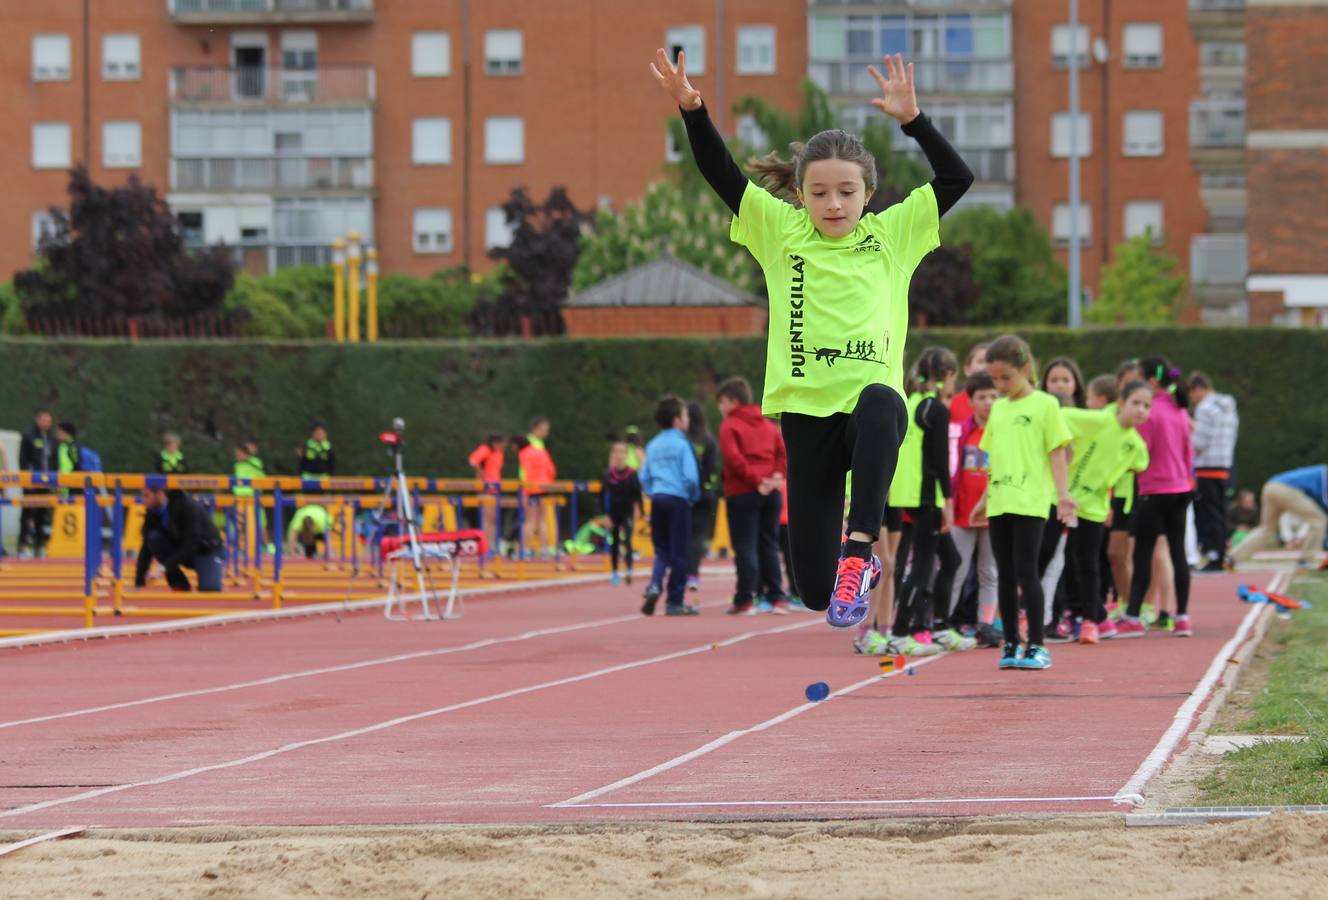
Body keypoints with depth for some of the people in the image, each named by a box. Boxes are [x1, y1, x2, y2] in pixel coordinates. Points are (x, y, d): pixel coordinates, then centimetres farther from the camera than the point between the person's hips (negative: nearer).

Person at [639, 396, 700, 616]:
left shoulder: (652, 445, 11)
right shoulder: (681, 444, -7)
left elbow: (644, 477, 10)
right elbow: (690, 477, -13)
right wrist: (693, 497, 2)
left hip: (657, 499, 5)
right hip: (678, 499, -5)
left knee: (661, 550, 13)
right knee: (678, 552, 2)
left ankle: (655, 586, -12)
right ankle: (674, 602, 4)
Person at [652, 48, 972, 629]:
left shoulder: (892, 233, 7)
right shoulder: (781, 230, 7)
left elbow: (957, 178, 0)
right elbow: (719, 172, -1)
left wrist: (911, 118, -11)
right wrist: (691, 109, -15)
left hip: (873, 399, -1)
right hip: (806, 410, 1)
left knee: (879, 406, -43)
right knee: (814, 591, 2)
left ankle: (858, 553, -38)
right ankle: (847, 570, 40)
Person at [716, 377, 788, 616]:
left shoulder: (729, 426, -2)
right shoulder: (768, 425, 16)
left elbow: (734, 458, -15)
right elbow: (783, 454, 8)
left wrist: (755, 479, -14)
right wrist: (776, 475, -4)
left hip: (742, 493, -5)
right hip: (771, 493, 5)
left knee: (745, 545, -3)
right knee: (769, 544, 11)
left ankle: (745, 600, -7)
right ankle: (777, 597, 8)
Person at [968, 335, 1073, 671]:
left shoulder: (1044, 404, -2)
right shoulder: (998, 408, 15)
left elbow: (1056, 452, -4)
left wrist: (1063, 493, -13)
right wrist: (985, 499, 20)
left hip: (1030, 504, -6)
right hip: (999, 504, 6)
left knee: (1026, 571, -9)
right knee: (1005, 574, 8)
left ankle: (1036, 646, -4)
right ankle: (1011, 644, 14)